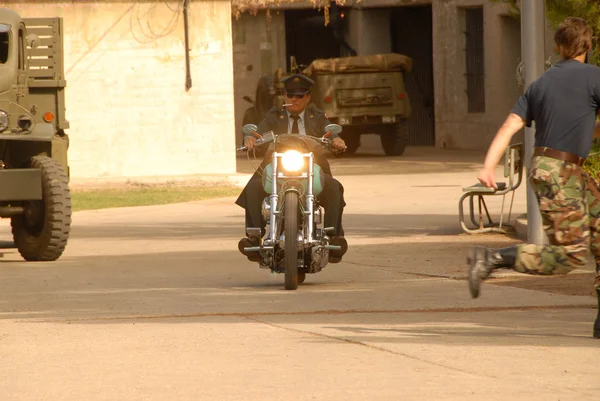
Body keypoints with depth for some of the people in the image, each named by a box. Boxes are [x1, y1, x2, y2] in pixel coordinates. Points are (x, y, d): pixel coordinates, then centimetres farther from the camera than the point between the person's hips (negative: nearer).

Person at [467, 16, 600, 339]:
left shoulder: (541, 83, 12)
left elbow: (509, 127, 2)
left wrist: (488, 167, -5)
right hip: (559, 173, -8)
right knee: (569, 254, -9)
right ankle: (492, 259, -14)